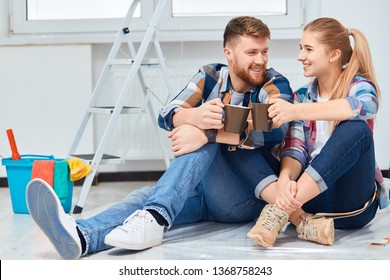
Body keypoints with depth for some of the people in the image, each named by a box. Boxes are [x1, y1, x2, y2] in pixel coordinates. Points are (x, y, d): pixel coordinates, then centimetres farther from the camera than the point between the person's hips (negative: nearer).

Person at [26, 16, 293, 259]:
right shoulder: (211, 76, 5)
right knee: (150, 194, -27)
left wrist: (208, 134, -36)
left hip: (251, 196, -3)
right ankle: (82, 235, -55)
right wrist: (194, 116, -35)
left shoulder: (275, 85, -6)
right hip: (206, 193, 4)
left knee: (206, 136, -28)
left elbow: (275, 131, -27)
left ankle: (154, 219, -45)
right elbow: (167, 115, -9)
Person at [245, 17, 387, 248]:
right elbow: (295, 150, -3)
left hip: (353, 203, -3)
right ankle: (304, 221, -34)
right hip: (309, 199, 4)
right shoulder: (302, 96, 9)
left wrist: (297, 112, -39)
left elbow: (366, 106, -28)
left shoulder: (359, 86, -2)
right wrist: (285, 179, -28)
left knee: (356, 129, -30)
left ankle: (280, 210, -34)